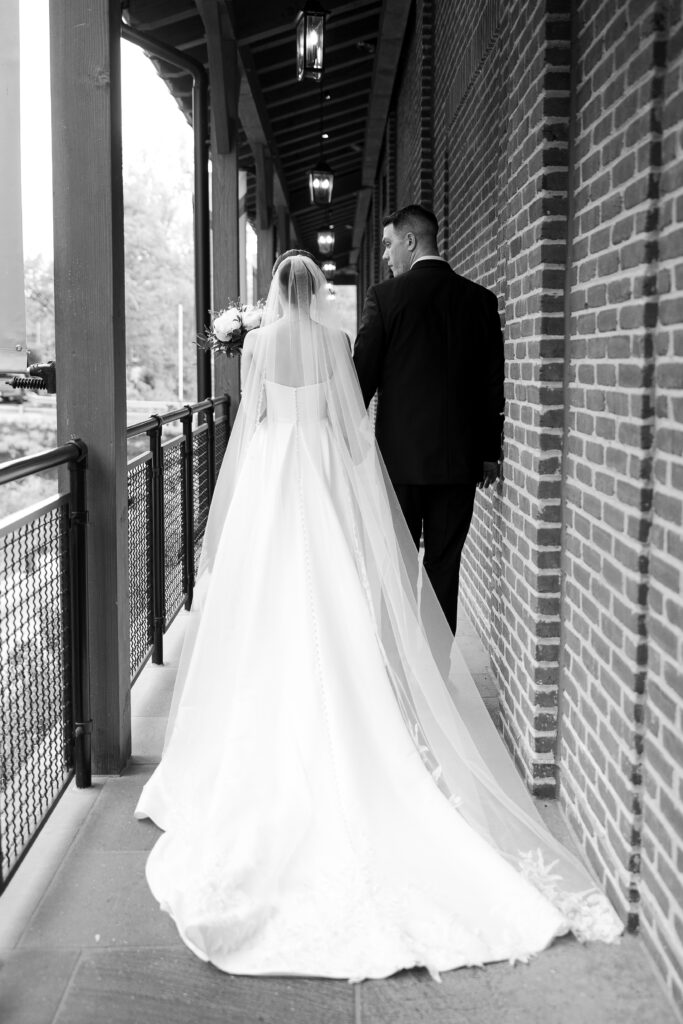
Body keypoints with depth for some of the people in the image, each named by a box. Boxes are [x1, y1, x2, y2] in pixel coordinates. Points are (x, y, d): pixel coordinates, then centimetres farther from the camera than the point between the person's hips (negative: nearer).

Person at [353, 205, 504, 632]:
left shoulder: (385, 296, -7)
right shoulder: (481, 299, 4)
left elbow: (363, 374, -4)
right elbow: (494, 383, 7)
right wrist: (490, 451, 14)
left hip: (401, 453, -2)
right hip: (460, 457, 3)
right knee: (445, 565, 7)